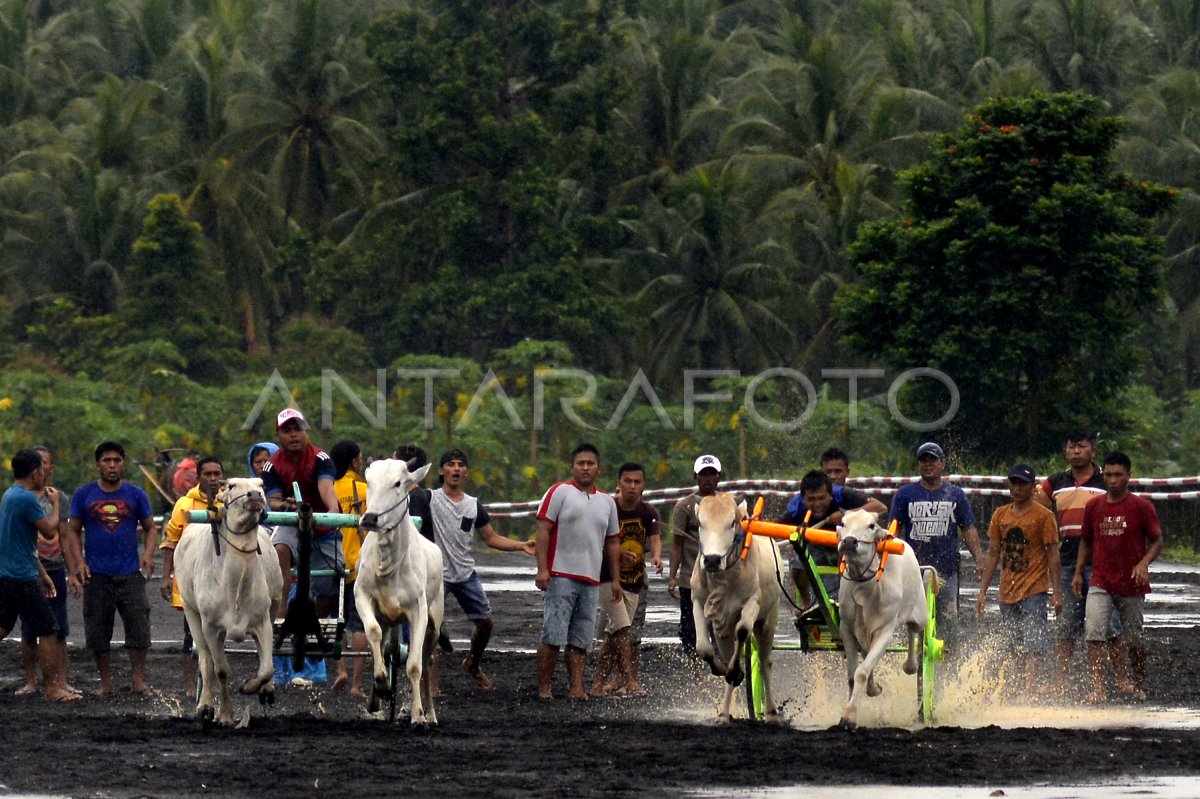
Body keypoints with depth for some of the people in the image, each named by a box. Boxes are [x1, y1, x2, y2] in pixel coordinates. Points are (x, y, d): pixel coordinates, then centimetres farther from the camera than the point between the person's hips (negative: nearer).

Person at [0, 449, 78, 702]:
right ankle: (53, 688, 0)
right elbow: (49, 531, -13)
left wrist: (42, 573, 25)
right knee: (48, 631, -2)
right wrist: (55, 504, 2)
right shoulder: (27, 498, -17)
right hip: (23, 577, -9)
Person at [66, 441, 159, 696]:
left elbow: (150, 528, 10)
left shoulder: (135, 495, 5)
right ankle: (106, 683, 13)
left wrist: (148, 553, -9)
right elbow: (73, 531, 7)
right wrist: (79, 561, -6)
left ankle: (138, 681, 2)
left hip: (130, 573, 0)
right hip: (96, 575, 0)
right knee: (98, 633, 3)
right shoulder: (83, 495, 4)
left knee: (139, 627, -5)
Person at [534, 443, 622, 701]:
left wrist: (615, 579, 19)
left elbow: (612, 542, 24)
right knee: (553, 637, -8)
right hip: (560, 576, -5)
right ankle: (543, 687, -3)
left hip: (591, 581, 5)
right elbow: (543, 530, -6)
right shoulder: (560, 492, 0)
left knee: (580, 641, 4)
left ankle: (576, 688, 4)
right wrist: (542, 569, -14)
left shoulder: (607, 502, 18)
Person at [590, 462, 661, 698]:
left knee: (613, 636, 8)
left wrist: (656, 556, -31)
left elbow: (655, 537, -9)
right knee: (621, 628, -17)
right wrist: (619, 554, -29)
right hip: (608, 578, -5)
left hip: (634, 581, 5)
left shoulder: (648, 512, 3)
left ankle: (599, 684, 16)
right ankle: (630, 681, -19)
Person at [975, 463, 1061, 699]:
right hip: (1007, 592, 5)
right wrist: (983, 591, 10)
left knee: (1033, 649, -13)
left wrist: (1056, 593, -9)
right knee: (1015, 650, 6)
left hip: (1034, 591, -5)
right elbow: (993, 554, 15)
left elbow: (1053, 555, -3)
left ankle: (1030, 696, -19)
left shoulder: (1043, 516, -2)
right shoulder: (1000, 515, 11)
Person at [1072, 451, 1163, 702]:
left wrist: (1143, 564, -18)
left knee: (1133, 640, 10)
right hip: (1100, 584, 2)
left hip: (1132, 585, -2)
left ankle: (1139, 686, 31)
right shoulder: (1093, 506, 5)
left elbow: (1157, 541, -1)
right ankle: (1098, 689, -20)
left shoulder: (1141, 506, -4)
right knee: (1093, 633, -17)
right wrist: (1078, 573, 8)